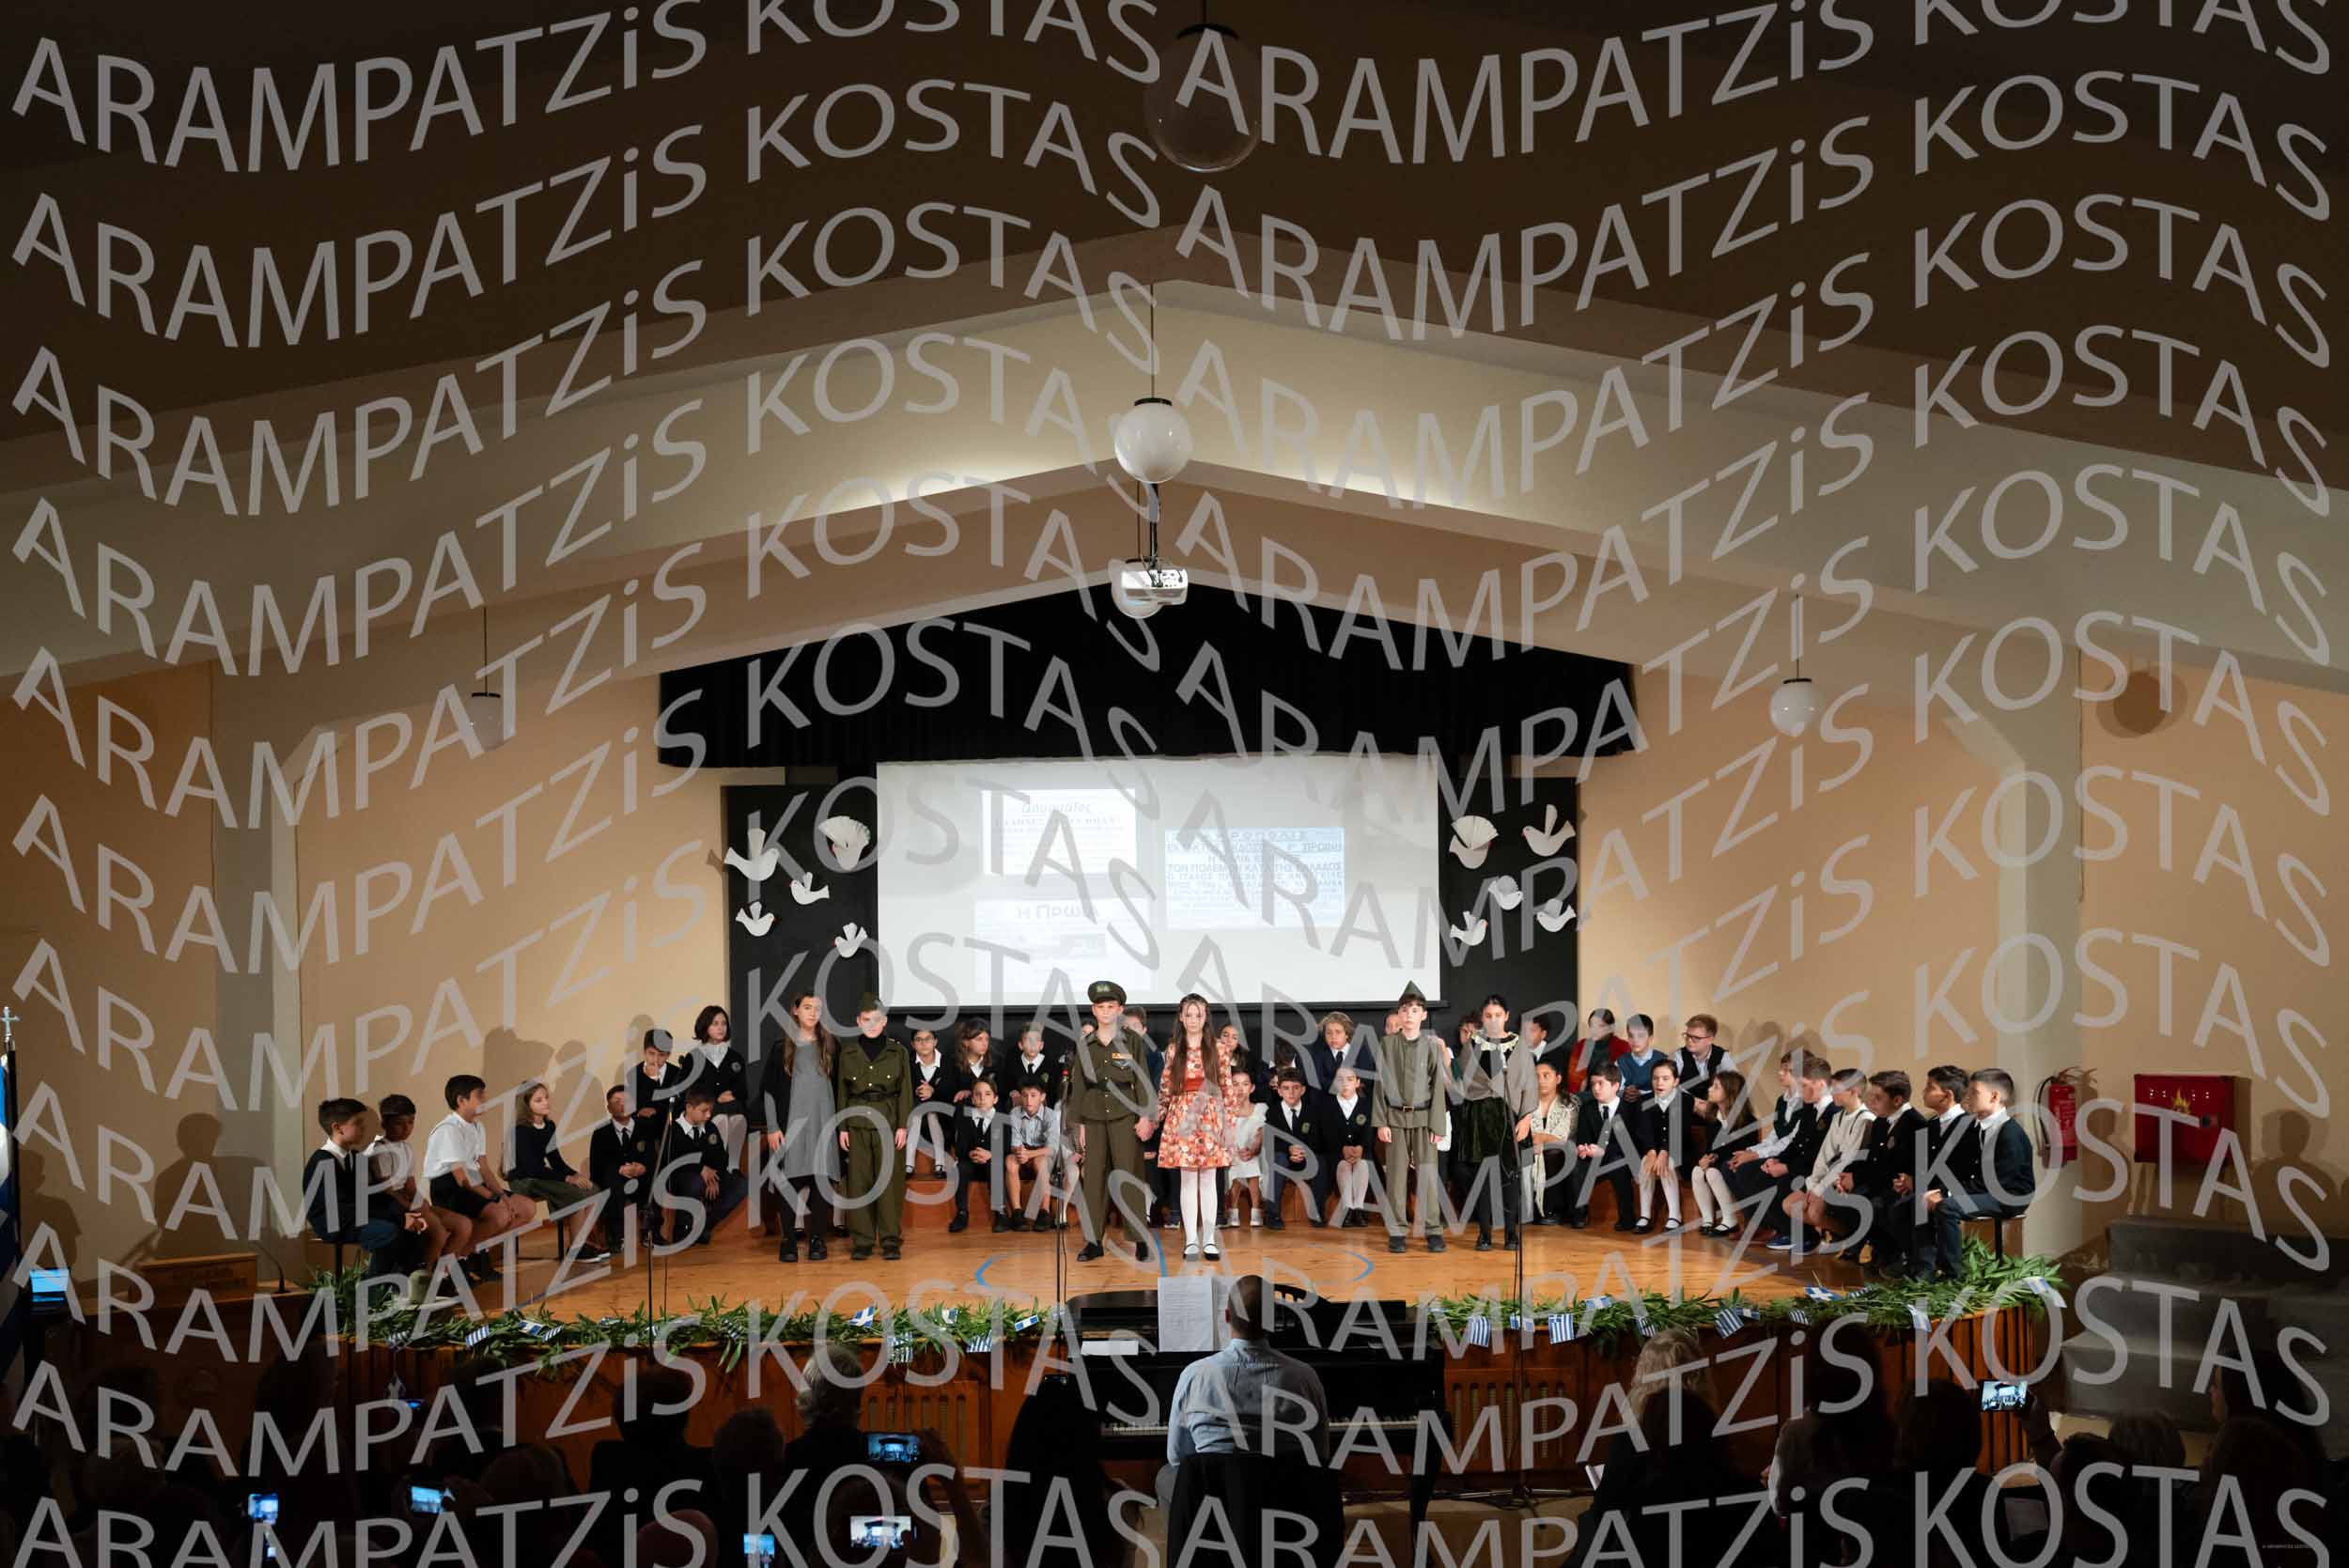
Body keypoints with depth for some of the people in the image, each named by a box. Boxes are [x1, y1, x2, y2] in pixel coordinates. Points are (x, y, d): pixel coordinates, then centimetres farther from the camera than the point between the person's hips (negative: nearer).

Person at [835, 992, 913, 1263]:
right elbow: (841, 1092, 9)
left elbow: (905, 1091, 2)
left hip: (888, 1121, -2)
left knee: (890, 1181, -2)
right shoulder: (848, 1053, 6)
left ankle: (890, 1240, 6)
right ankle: (862, 1240, 9)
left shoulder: (898, 1052, 2)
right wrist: (842, 1127, 4)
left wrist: (902, 1126, -4)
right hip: (857, 1122, 2)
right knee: (859, 1182, 2)